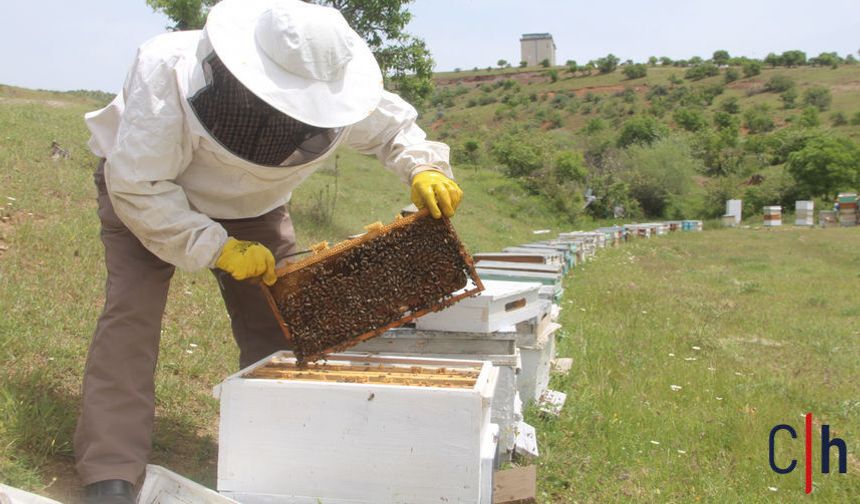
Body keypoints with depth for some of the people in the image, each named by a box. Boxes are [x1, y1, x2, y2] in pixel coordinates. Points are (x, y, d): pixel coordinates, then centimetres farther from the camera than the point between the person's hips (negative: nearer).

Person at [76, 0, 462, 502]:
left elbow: (393, 125, -8)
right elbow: (140, 188, -34)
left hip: (253, 208, 4)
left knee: (274, 323, -2)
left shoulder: (327, 87, -27)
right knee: (133, 313, -19)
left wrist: (423, 166, -28)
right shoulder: (167, 71, -39)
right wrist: (216, 248, -38)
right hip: (146, 196, -3)